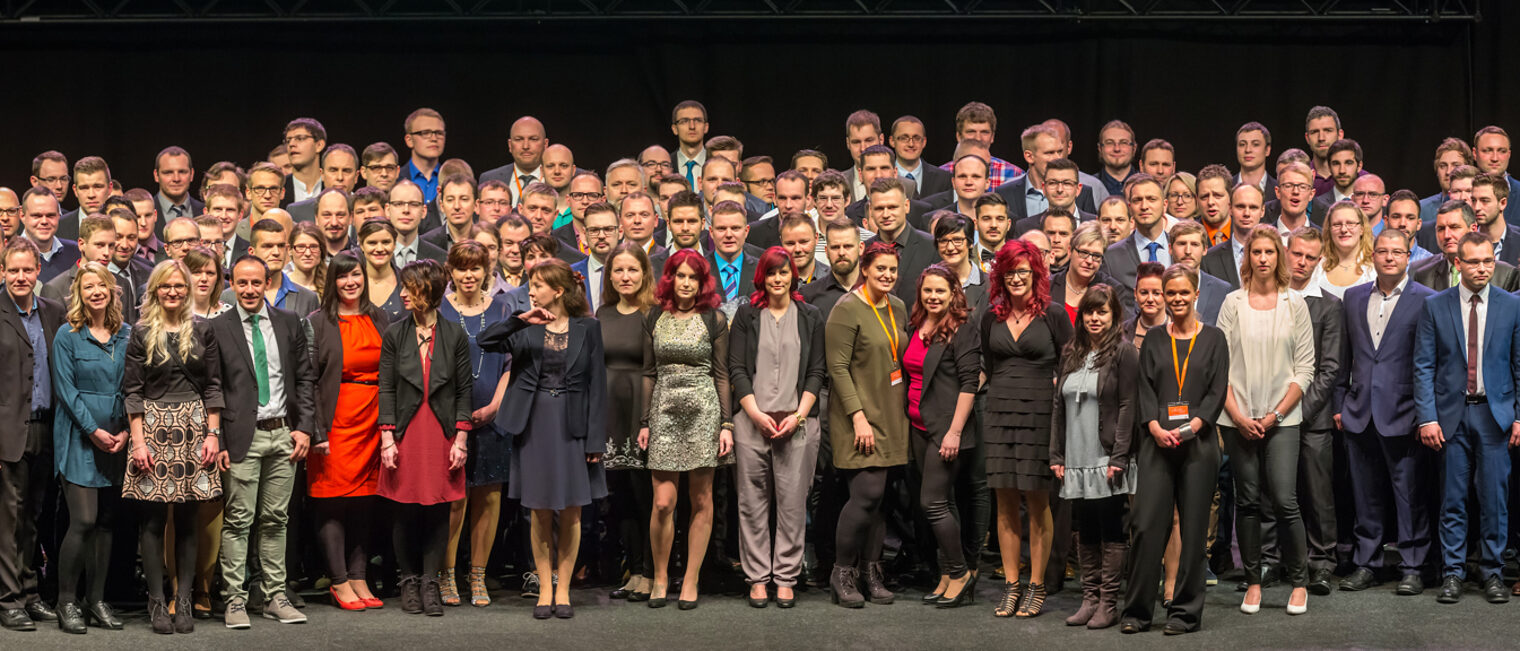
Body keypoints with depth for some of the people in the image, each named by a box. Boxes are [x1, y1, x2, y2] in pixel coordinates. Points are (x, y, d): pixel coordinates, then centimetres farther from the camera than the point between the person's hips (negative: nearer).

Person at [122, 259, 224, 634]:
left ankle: (183, 601, 6)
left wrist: (213, 433, 0)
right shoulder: (142, 333, 3)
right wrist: (138, 441, -7)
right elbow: (132, 391, 1)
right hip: (153, 428, -1)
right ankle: (156, 603, 4)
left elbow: (213, 386, 8)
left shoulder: (202, 331, 8)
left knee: (187, 518, 2)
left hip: (194, 428, 1)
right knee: (154, 518, -2)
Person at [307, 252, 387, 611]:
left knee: (365, 501, 5)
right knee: (333, 502, -3)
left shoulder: (380, 319, 12)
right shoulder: (318, 322, -1)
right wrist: (316, 431, -13)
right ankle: (339, 582, 4)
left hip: (373, 421, 4)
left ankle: (358, 578, 12)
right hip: (336, 422, -4)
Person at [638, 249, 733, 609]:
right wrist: (644, 422, 7)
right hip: (665, 411, 1)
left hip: (703, 412, -1)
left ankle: (690, 581, 11)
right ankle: (660, 577, 11)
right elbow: (649, 373, 12)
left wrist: (726, 423, -3)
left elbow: (721, 375, 2)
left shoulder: (713, 319, 2)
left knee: (701, 501, 2)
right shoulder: (655, 318, 8)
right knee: (663, 502, -6)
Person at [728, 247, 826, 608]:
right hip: (752, 421, 0)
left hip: (798, 423, 0)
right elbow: (737, 369, 4)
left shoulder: (810, 317, 11)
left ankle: (786, 577, 6)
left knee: (793, 502, -1)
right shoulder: (746, 316, 9)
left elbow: (816, 372, 7)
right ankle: (758, 577, 8)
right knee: (753, 501, 1)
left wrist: (798, 415, -5)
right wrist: (756, 414, -7)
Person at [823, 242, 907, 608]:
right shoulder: (847, 310, -10)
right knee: (867, 492, -13)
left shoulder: (898, 309, 12)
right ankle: (842, 572, -1)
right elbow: (838, 367, -13)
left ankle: (872, 572, 13)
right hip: (859, 416, -7)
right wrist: (859, 416, -18)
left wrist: (905, 409, 14)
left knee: (877, 496, 6)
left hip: (890, 417, 7)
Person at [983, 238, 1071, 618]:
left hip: (1040, 413, -4)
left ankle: (1036, 586, 7)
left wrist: (1053, 392, -7)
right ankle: (1011, 585, 10)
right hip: (1001, 413, 4)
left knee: (1038, 502, -1)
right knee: (1005, 501, 4)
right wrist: (1003, 394, 13)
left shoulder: (1053, 314, -1)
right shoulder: (992, 317, 10)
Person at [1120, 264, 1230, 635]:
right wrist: (1155, 426, -11)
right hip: (1157, 443, 1)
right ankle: (1137, 611, 3)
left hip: (1198, 442, -1)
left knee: (1194, 528, 1)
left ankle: (1186, 612, 8)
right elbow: (1144, 389, 6)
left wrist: (1191, 427, -13)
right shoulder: (1153, 339, 12)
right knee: (1148, 524, -4)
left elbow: (1218, 392, 1)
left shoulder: (1213, 339, 8)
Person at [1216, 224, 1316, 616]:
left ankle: (1299, 582, 6)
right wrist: (1237, 416, -6)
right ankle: (1253, 581, 15)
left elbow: (1305, 368, 3)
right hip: (1238, 418, 1)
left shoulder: (1294, 304, 4)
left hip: (1282, 418, -1)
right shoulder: (1233, 303, 5)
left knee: (1284, 501, -8)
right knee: (1247, 501, 5)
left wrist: (1276, 414, -6)